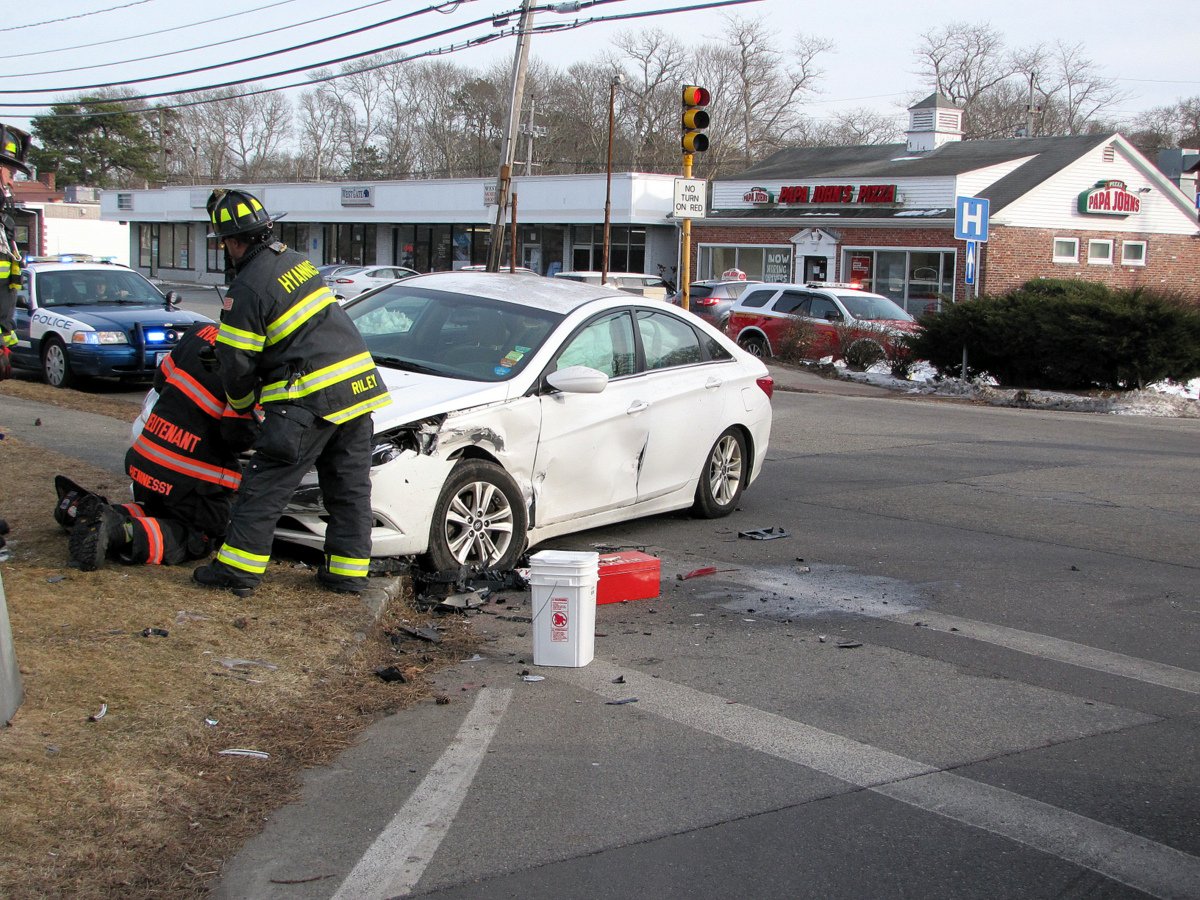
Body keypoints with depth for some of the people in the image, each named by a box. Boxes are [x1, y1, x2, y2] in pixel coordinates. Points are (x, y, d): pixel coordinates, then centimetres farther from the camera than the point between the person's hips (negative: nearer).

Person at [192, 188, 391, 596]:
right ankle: (347, 570, 17)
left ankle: (239, 569, 4)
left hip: (311, 398, -8)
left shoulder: (248, 289, -11)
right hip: (359, 382, 8)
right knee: (349, 485, 12)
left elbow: (237, 363, -7)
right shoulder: (296, 260, 15)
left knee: (266, 484, 1)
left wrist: (242, 401, 14)